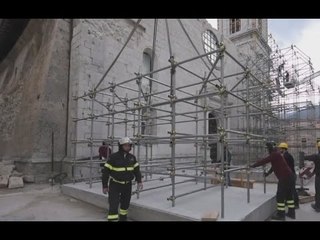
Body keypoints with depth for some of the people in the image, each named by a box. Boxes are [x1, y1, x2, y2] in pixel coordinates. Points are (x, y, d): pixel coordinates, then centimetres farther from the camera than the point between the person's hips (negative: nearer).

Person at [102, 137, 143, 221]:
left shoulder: (132, 157, 1)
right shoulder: (113, 157, -15)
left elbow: (136, 169, 9)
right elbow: (106, 171, -12)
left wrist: (139, 181, 2)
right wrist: (105, 186, -11)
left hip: (127, 185, 5)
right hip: (115, 185, -5)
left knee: (125, 204, 18)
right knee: (113, 205, -10)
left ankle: (123, 218, 40)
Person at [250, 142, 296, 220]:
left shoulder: (275, 154, -15)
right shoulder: (276, 153, 15)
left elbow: (265, 160, -22)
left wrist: (253, 165, -18)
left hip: (285, 177, -10)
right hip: (289, 176, 10)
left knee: (280, 196, -1)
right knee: (289, 195, 18)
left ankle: (281, 214, 6)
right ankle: (291, 213, 28)